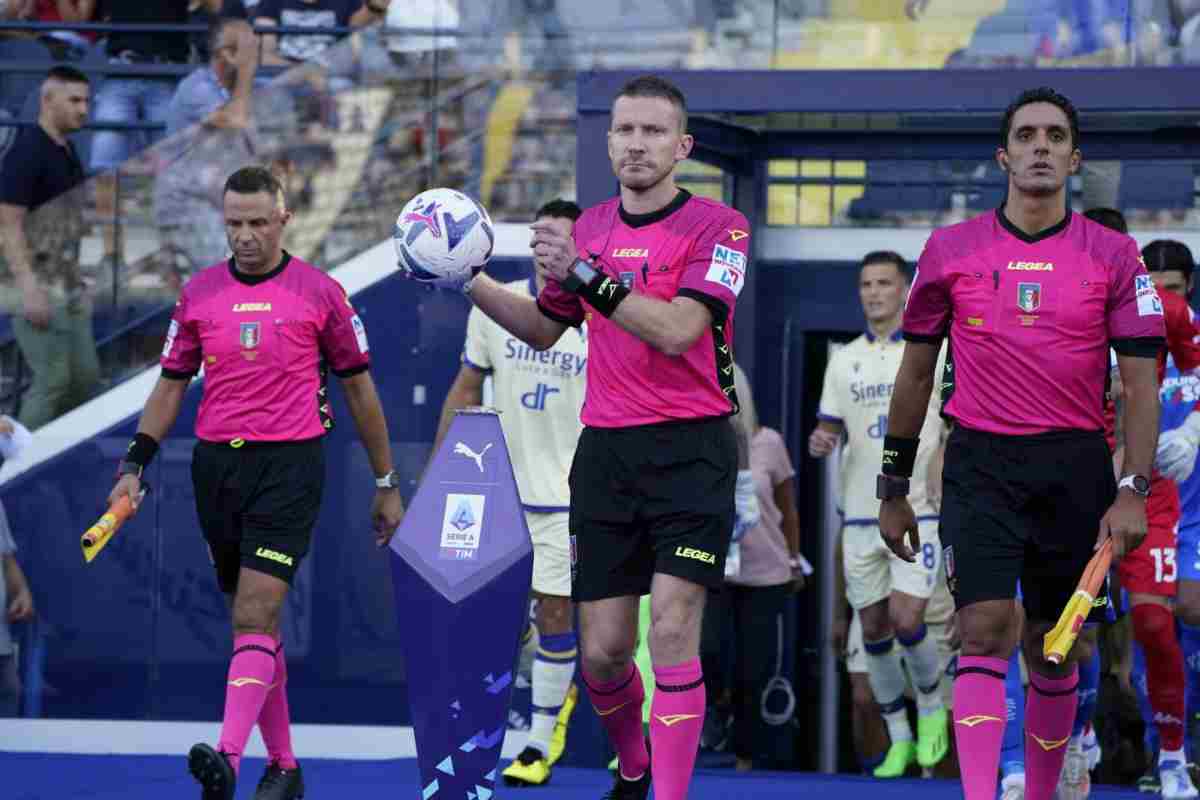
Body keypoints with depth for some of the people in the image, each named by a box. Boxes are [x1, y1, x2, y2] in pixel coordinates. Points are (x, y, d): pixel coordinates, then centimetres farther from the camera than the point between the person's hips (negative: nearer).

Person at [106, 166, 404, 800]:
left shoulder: (319, 292, 0)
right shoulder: (198, 294, 9)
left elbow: (359, 389, 7)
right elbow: (171, 386, 14)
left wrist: (386, 484, 10)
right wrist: (134, 465, 3)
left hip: (290, 466, -4)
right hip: (216, 464, 4)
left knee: (255, 616, -17)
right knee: (251, 621, 8)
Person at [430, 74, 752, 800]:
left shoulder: (717, 226, -7)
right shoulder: (590, 228, 12)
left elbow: (676, 330, -20)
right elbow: (544, 328, 24)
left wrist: (585, 275, -26)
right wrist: (471, 283, 11)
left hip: (690, 448, -5)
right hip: (605, 453, 5)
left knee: (672, 631, -16)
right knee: (603, 652, 5)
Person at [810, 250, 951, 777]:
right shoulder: (844, 360, 10)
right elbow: (829, 428, 13)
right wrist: (819, 442, -10)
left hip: (918, 511, -4)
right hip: (861, 514, 4)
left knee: (906, 620, -15)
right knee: (873, 630, 4)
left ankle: (932, 708, 12)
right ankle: (899, 739, 17)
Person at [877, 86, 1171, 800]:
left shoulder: (1113, 254, 2)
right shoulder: (951, 250, 4)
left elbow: (1141, 381, 1)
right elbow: (916, 371, 12)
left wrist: (1133, 492, -9)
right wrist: (894, 487, 12)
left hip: (1077, 468, 1)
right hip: (981, 464, -1)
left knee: (1056, 649, 7)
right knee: (985, 630, -15)